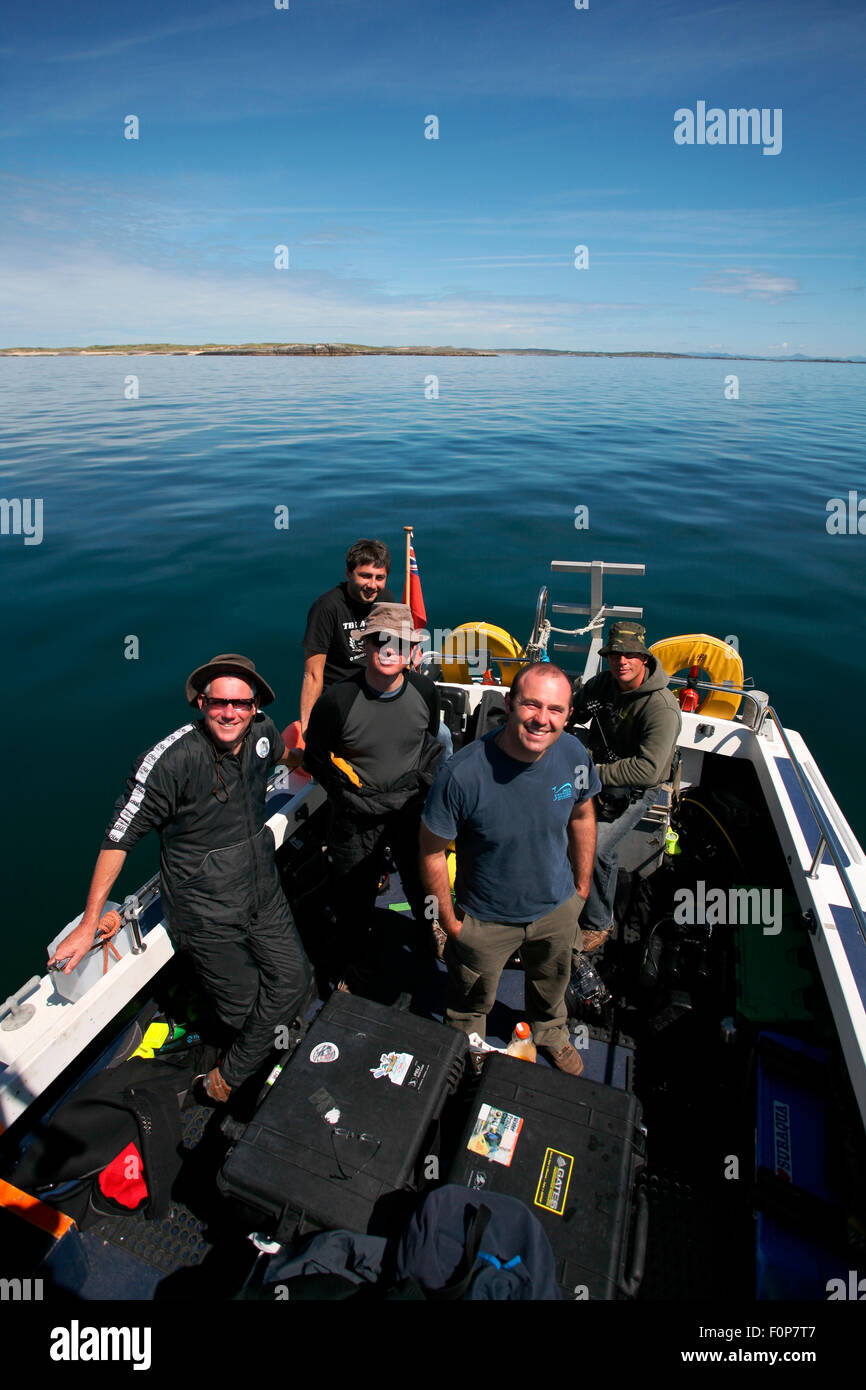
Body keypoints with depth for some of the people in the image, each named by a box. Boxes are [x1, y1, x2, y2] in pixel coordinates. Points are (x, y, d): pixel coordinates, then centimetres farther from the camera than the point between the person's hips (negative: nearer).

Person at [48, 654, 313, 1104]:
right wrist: (89, 923, -15)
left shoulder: (261, 732, -10)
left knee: (294, 982, 6)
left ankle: (228, 1076, 32)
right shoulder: (170, 760, -27)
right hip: (206, 912, -5)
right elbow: (118, 838, -18)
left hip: (263, 894, 6)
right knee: (242, 1007, 4)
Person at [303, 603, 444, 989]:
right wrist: (347, 796, -4)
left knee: (424, 884, 24)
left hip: (412, 809, 3)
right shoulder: (336, 701, -23)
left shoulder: (424, 692, -11)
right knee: (355, 895, 15)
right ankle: (349, 963, 44)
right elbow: (315, 758, -6)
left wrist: (422, 782, 5)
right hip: (356, 816, -3)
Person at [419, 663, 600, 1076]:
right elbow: (432, 851, -20)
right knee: (471, 1007, 25)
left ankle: (550, 1033, 67)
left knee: (551, 985, 33)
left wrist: (583, 885, 8)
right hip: (485, 918, -3)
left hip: (557, 906, 4)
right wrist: (449, 921, -11)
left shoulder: (573, 755, -21)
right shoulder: (462, 774, -35)